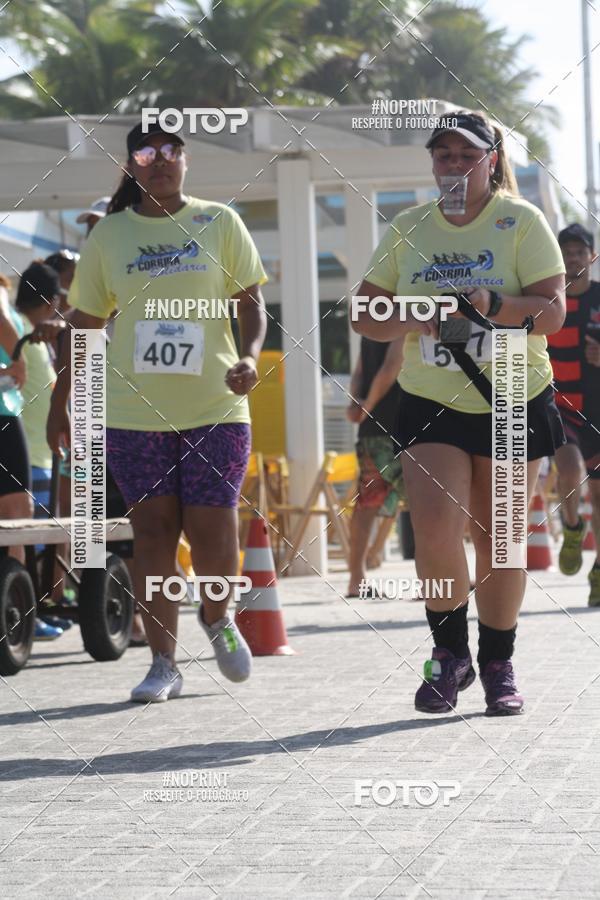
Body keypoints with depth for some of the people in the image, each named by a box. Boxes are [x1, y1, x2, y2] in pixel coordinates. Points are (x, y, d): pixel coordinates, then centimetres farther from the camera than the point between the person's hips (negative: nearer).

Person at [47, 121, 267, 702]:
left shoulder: (220, 223, 5)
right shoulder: (109, 235, 7)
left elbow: (251, 302, 4)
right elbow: (84, 324, 12)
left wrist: (250, 356, -15)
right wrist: (59, 403, 10)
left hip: (214, 406, -1)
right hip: (134, 410, 1)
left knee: (212, 531, -5)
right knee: (152, 531, 1)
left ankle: (217, 617, 26)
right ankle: (163, 664, 8)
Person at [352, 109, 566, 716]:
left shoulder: (522, 222, -3)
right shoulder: (407, 229, 5)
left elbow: (553, 310, -12)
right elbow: (364, 314, 7)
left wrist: (492, 305, -29)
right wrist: (412, 319, -14)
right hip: (431, 404, 1)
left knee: (497, 539, 5)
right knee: (435, 532, -14)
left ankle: (498, 665, 22)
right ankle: (450, 653, 7)